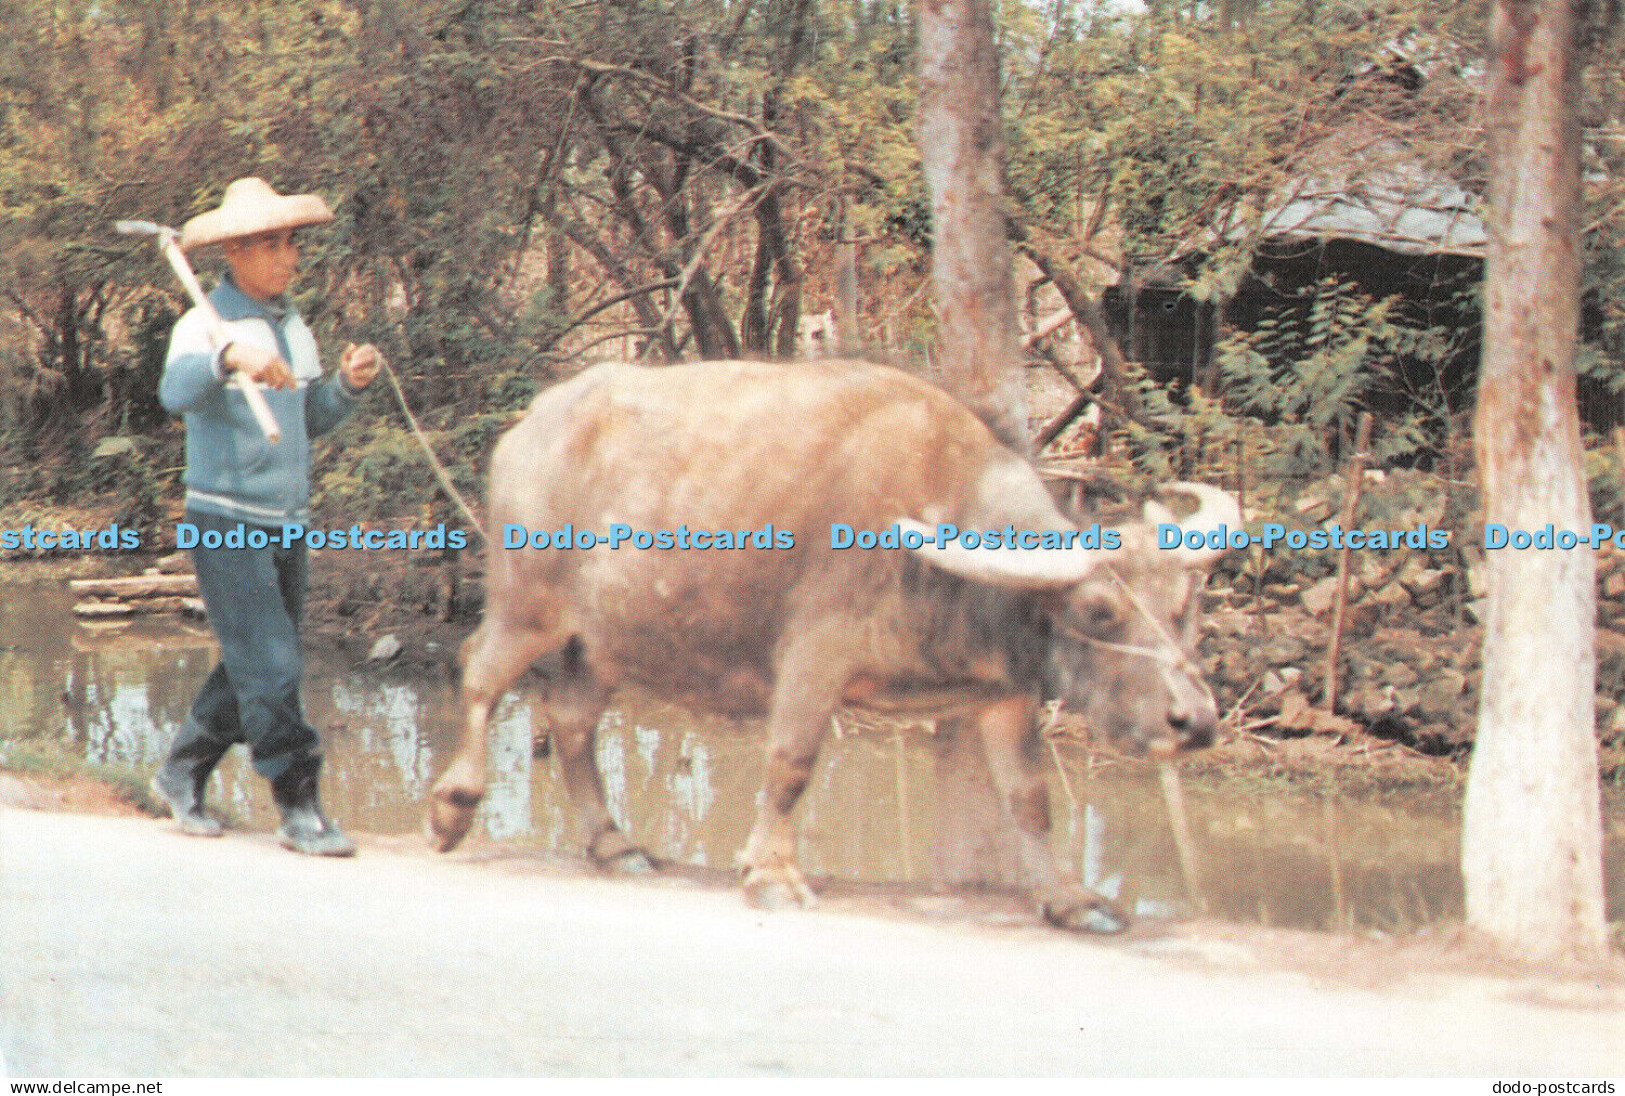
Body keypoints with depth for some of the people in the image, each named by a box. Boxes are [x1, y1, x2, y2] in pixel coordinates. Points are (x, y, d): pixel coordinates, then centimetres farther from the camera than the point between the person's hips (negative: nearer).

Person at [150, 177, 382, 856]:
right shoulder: (206, 325, -11)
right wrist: (229, 357, -50)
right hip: (227, 520, -7)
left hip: (287, 524, 7)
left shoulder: (295, 328, 12)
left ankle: (182, 775, 28)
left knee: (254, 667, 13)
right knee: (270, 667, -10)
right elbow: (176, 392, -31)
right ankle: (299, 807, -6)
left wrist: (346, 386, 0)